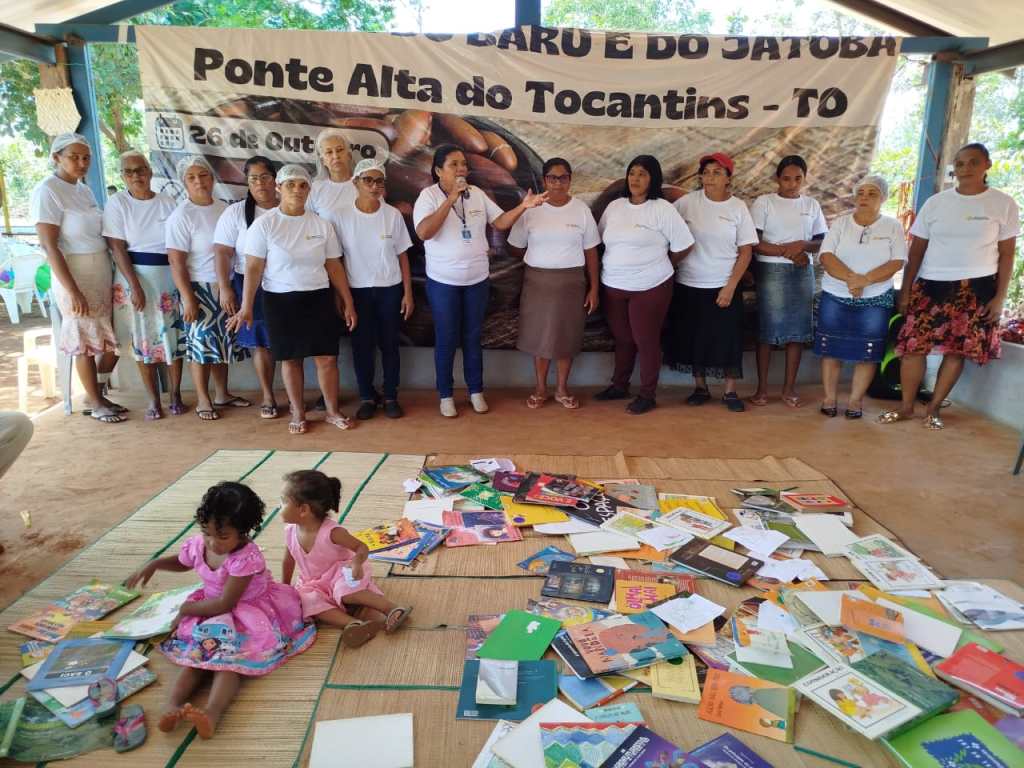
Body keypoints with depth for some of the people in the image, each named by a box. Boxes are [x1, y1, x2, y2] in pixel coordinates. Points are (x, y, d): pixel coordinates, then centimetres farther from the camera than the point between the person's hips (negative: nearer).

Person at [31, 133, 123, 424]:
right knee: (85, 340, 3)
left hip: (103, 271, 7)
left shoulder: (84, 190, 11)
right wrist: (72, 290, -20)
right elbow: (49, 246, -15)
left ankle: (95, 393, 26)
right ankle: (95, 402, 16)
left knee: (116, 339, 9)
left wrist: (114, 277, 7)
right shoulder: (47, 190, -11)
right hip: (76, 275, -7)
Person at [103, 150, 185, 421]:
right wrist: (135, 286, -15)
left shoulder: (167, 203, 5)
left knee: (174, 335, 3)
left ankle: (175, 395, 14)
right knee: (143, 338, 3)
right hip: (135, 276, -2)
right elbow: (117, 249, -7)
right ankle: (153, 400, 11)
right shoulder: (117, 203, -2)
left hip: (169, 276, 2)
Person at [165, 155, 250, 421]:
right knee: (202, 343, 1)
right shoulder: (181, 216, -10)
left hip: (226, 288, 6)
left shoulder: (225, 208, 6)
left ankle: (222, 394, 25)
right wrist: (188, 298, -18)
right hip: (200, 289, -5)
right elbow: (176, 262, -13)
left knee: (224, 342, 12)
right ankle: (203, 400, 13)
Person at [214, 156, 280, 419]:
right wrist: (225, 288, -11)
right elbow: (222, 252, -2)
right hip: (252, 286, 0)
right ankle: (268, 396, 19)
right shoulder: (235, 212, 2)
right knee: (261, 342, 5)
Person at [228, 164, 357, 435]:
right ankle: (298, 414, 20)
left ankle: (332, 412, 16)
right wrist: (246, 307, -13)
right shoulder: (264, 224, -5)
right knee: (291, 358, 7)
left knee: (327, 356, 1)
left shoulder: (321, 224, 3)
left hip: (319, 298, 2)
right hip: (280, 300, -2)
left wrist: (348, 303, 4)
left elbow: (334, 267, 6)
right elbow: (253, 268, -7)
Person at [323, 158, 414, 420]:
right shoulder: (339, 215, -6)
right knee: (362, 345, 6)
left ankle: (391, 396, 20)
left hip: (390, 289, 0)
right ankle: (367, 396, 20)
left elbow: (402, 256, 1)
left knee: (389, 344, 7)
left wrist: (408, 293, -1)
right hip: (357, 290, 0)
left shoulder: (393, 214, -3)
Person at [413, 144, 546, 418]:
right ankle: (445, 395, 21)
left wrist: (523, 206, -15)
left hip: (477, 279, 4)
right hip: (443, 281, -4)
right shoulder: (429, 195, -11)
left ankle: (476, 391, 27)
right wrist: (451, 199, -28)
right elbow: (424, 232, -26)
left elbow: (500, 222, 2)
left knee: (473, 337, 13)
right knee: (446, 339, 6)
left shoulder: (477, 194, 2)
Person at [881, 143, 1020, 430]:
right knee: (913, 345, -4)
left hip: (977, 289, -1)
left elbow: (1007, 254, 3)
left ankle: (933, 409, 15)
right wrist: (905, 291, 3)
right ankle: (906, 407, 10)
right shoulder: (935, 202, 5)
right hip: (931, 285, 1)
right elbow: (916, 250, 7)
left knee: (957, 350, 2)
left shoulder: (1003, 204, 1)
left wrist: (1000, 297, -4)